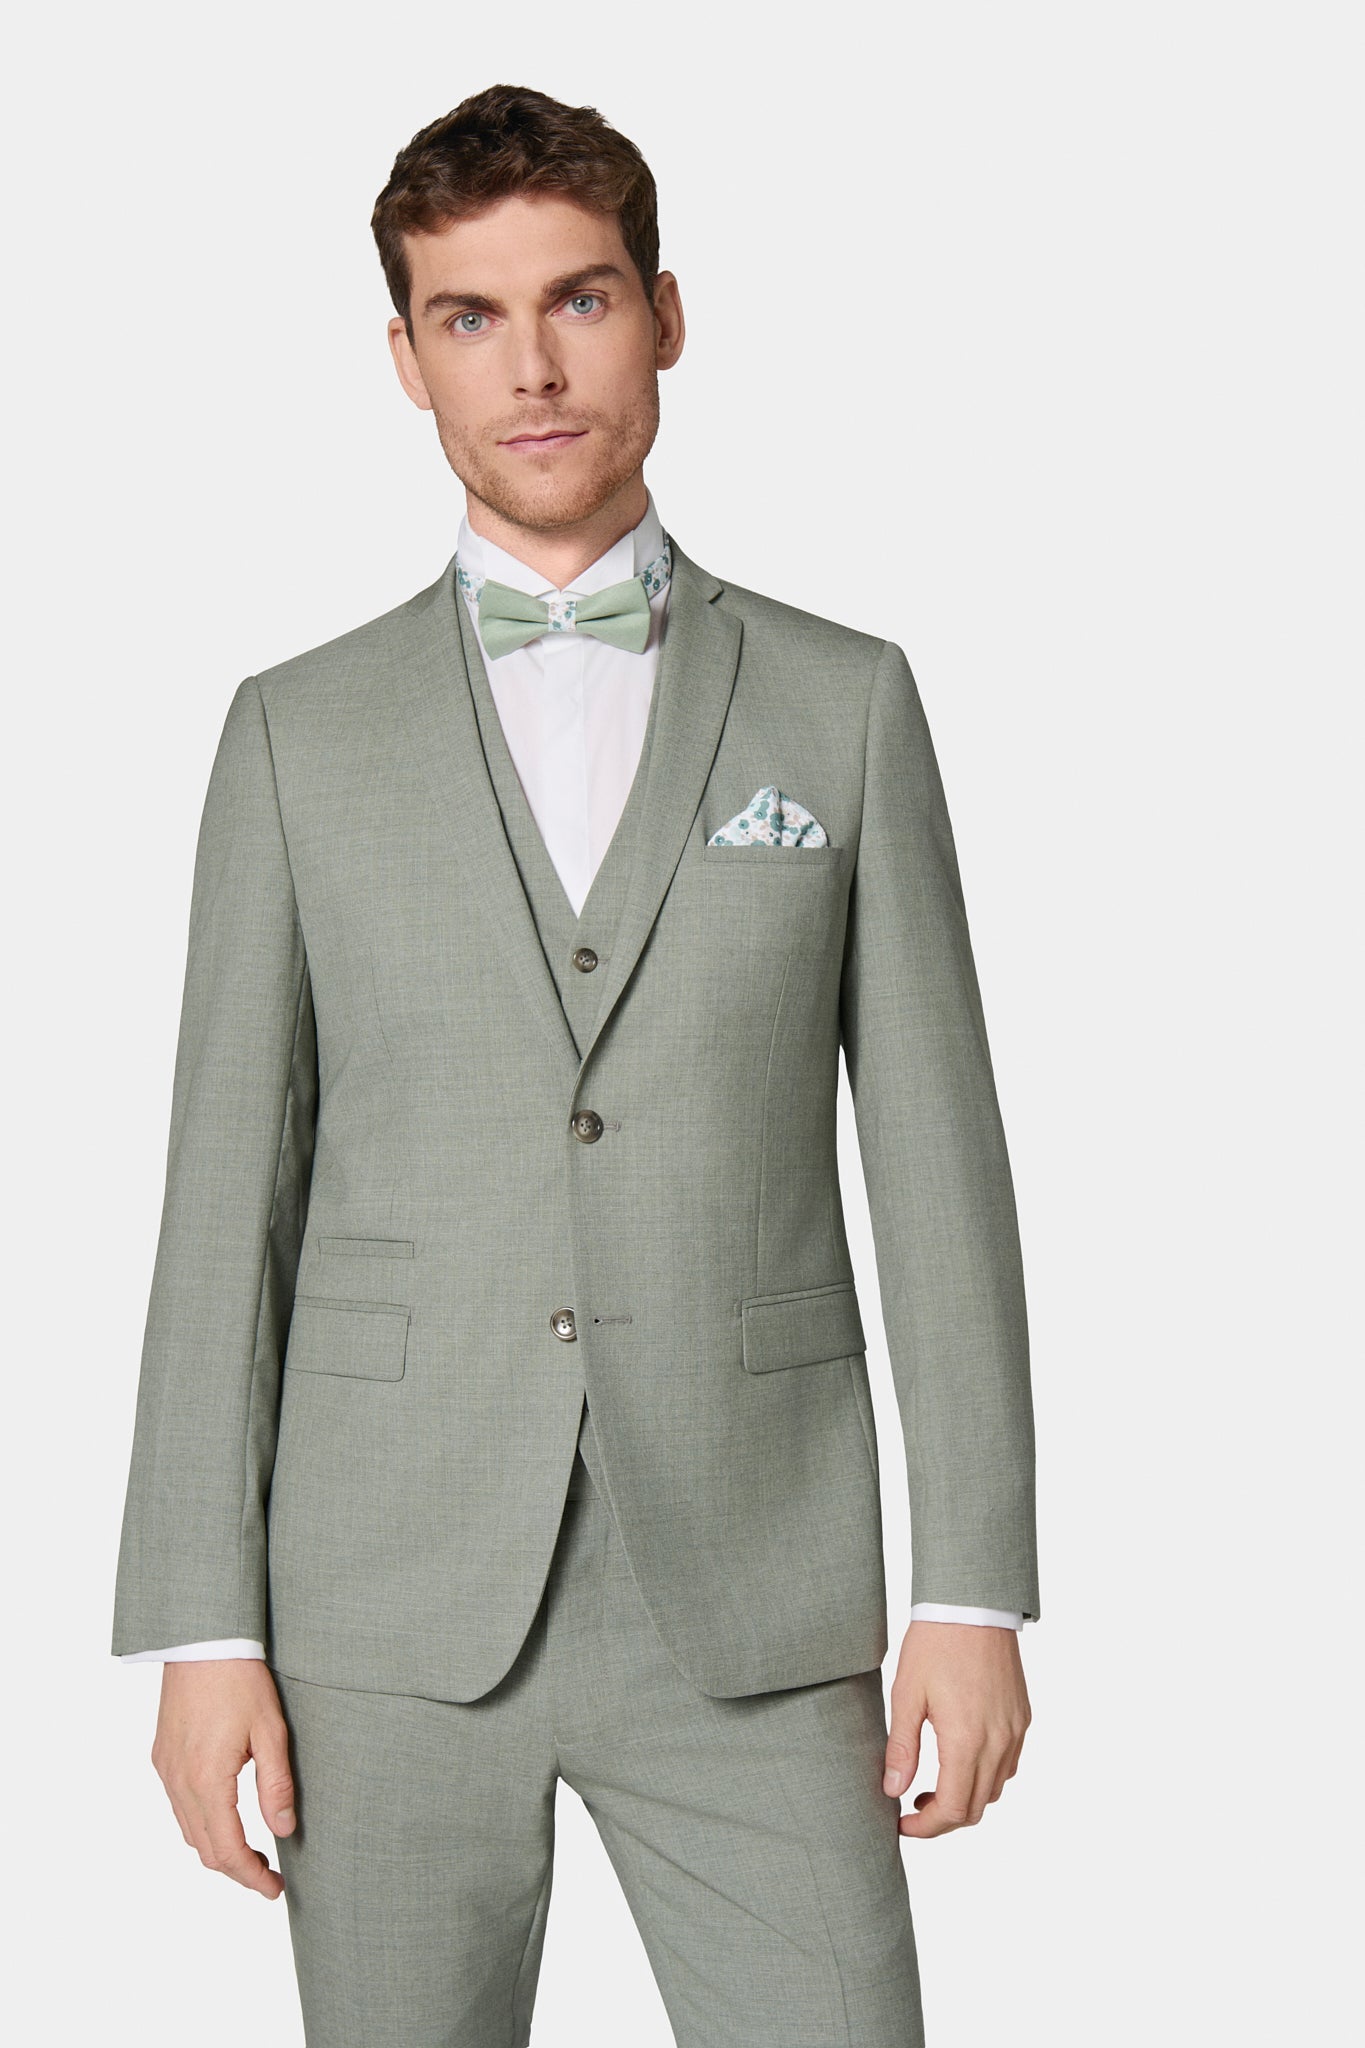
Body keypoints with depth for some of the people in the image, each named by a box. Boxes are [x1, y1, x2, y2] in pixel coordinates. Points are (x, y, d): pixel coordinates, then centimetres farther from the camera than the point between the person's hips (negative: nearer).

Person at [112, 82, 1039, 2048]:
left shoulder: (845, 704, 6)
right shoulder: (297, 733, 7)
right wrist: (199, 1630, -2)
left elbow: (937, 1160, 4)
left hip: (749, 1607, 0)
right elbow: (229, 1189, 4)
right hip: (392, 1609, 1)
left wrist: (976, 1590, -2)